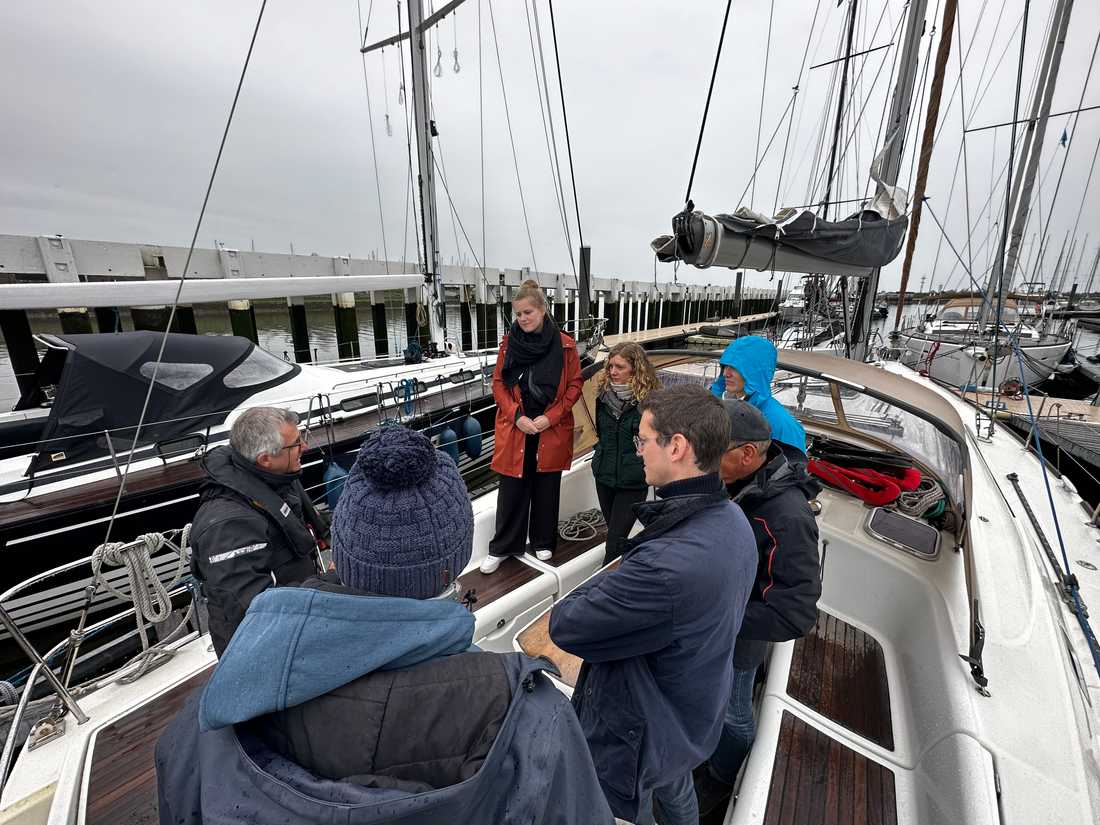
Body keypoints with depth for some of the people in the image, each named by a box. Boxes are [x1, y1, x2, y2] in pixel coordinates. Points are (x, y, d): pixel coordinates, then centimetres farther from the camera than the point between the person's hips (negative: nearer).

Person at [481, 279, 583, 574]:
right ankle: (502, 547, 24)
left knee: (547, 488, 12)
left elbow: (574, 386, -1)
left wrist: (550, 417, -12)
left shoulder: (564, 345, -5)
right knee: (512, 490, 7)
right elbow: (498, 384, 2)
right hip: (515, 429, 1)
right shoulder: (509, 342, 0)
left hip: (551, 430, 0)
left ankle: (543, 542, 32)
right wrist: (517, 416, -10)